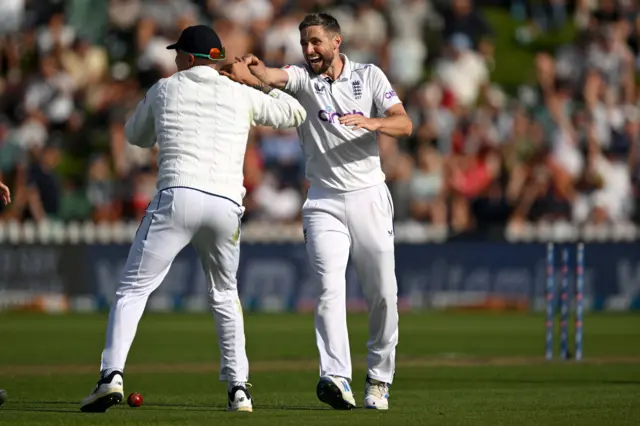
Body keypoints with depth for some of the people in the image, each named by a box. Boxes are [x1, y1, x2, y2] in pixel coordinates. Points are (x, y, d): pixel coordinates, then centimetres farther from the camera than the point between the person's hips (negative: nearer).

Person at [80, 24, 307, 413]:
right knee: (225, 295, 21)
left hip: (177, 197, -2)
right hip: (227, 204, 2)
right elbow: (296, 113, 27)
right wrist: (255, 81, 35)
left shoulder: (164, 90, 15)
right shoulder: (241, 95, 15)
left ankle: (112, 375, -20)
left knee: (133, 289, -1)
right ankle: (238, 388, 13)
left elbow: (136, 136, 31)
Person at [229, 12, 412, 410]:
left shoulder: (369, 76, 2)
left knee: (383, 294, 3)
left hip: (369, 196, 1)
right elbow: (271, 76, -23)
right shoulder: (302, 77, 0)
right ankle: (336, 377, -29)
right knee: (330, 287, -17)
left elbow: (404, 124, -7)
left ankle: (379, 380, 17)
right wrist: (253, 67, -46)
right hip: (324, 202, -1)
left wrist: (371, 123, -28)